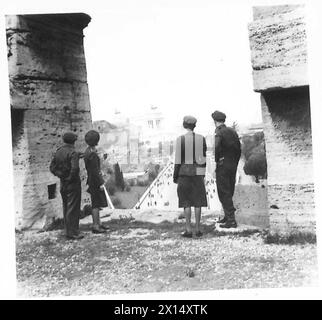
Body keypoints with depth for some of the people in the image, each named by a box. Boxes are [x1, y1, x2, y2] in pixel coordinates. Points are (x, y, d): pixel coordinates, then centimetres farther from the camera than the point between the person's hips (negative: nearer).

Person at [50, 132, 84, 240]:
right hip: (73, 184, -7)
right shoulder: (73, 153, -17)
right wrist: (71, 178, -13)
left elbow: (52, 167, 7)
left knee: (66, 208, 15)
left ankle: (68, 231, 23)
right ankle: (73, 233, 3)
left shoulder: (58, 152, 6)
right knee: (73, 208, -1)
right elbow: (75, 168, -28)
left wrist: (61, 176, 5)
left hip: (63, 184, 7)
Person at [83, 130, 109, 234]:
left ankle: (98, 223, 24)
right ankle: (95, 226, 3)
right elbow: (95, 170, -22)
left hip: (92, 180, 10)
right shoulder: (92, 154, -22)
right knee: (96, 204, -3)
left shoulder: (88, 151, 10)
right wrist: (100, 183, -18)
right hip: (95, 181, -10)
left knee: (97, 203, 16)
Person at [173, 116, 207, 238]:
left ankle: (188, 230, 3)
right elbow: (204, 157, 5)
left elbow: (178, 160, -9)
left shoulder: (180, 139, -8)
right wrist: (203, 174, 14)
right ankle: (198, 229, 10)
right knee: (197, 201, 8)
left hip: (184, 173, -2)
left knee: (186, 202, 3)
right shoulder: (201, 139, 2)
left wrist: (175, 176, -1)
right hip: (198, 173, 3)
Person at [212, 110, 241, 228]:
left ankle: (231, 220, -4)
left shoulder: (219, 133, -13)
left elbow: (216, 149, -27)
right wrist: (235, 163, 17)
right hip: (233, 165, 8)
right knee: (229, 192, 17)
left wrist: (217, 161, -11)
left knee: (224, 193, -3)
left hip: (223, 165, -8)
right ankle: (228, 216, 26)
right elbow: (238, 149, 11)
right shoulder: (233, 131, 10)